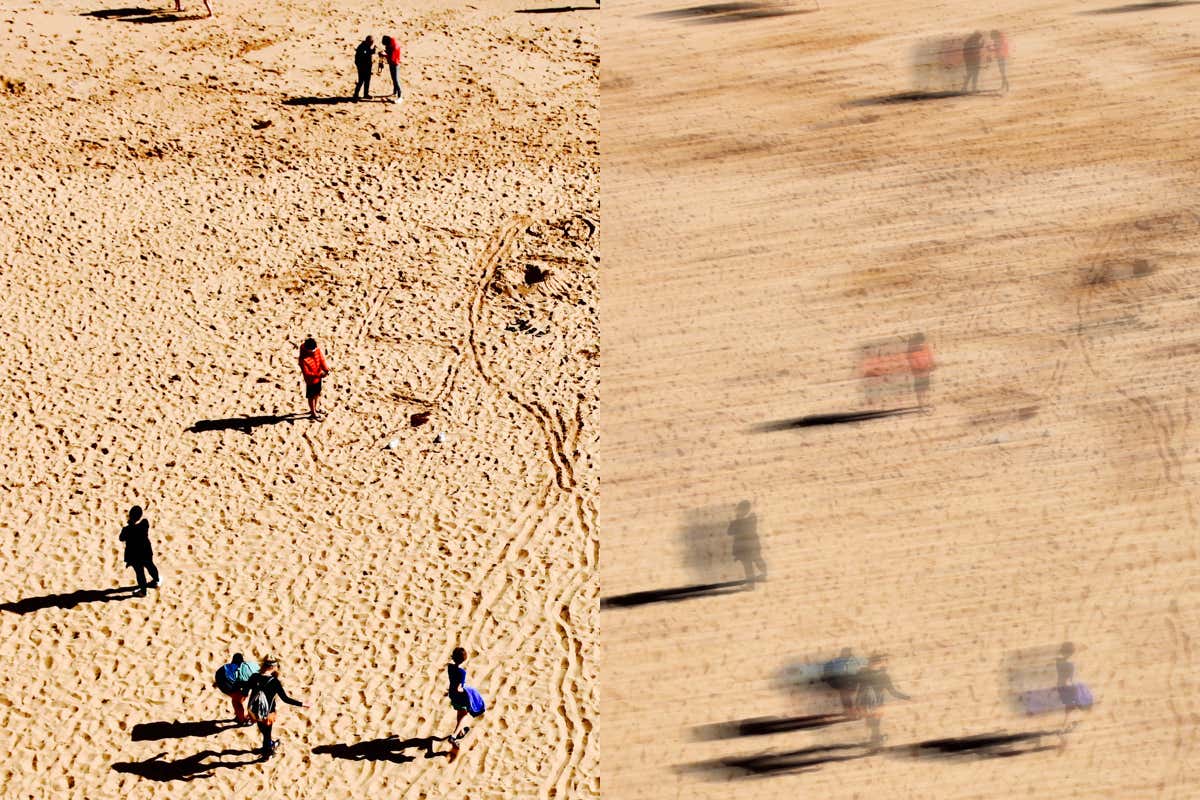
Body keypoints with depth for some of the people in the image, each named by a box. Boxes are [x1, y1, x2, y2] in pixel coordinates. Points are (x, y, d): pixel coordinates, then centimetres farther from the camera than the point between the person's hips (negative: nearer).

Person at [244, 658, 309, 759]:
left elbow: (245, 693, -2)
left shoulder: (254, 678, -16)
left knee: (263, 730, 31)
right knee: (267, 733, 23)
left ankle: (270, 744, 58)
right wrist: (302, 704, -17)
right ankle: (266, 754, 45)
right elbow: (285, 699, -24)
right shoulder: (274, 682, -26)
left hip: (254, 712, 4)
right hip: (267, 714, -4)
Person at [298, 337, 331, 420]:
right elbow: (306, 373, -28)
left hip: (318, 378, 6)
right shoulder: (303, 359, -34)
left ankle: (314, 409, 50)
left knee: (317, 393, 26)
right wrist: (318, 374, -35)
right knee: (311, 396, 14)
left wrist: (326, 369, -25)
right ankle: (313, 413, 35)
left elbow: (322, 360, -7)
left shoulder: (317, 350, -17)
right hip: (311, 380, -6)